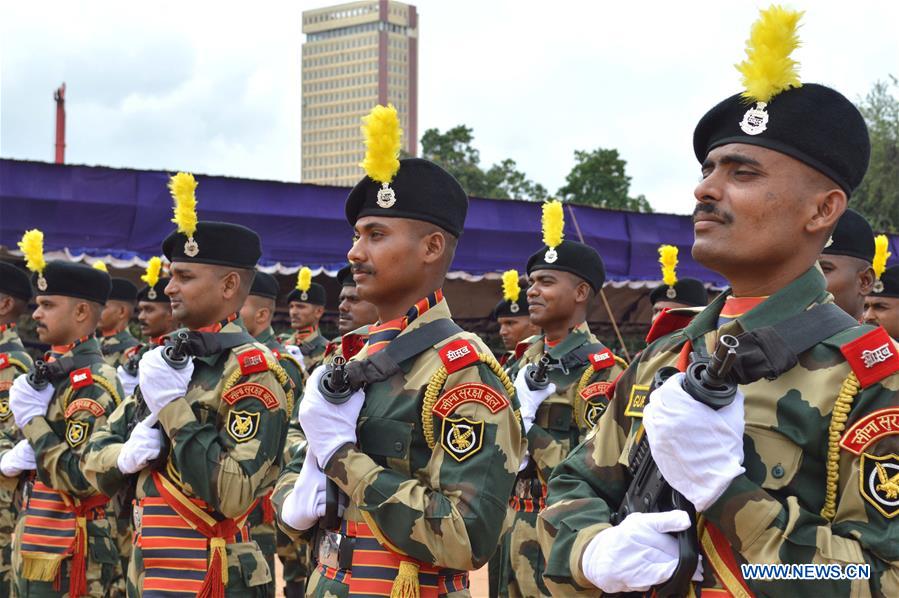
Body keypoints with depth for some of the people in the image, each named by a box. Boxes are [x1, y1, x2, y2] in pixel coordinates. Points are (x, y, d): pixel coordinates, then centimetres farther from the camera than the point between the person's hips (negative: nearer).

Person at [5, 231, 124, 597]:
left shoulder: (91, 384, -16)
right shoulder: (55, 372, 13)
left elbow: (82, 479, -22)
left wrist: (33, 420, -16)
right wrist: (16, 459, 0)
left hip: (69, 559, -9)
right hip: (38, 551, 9)